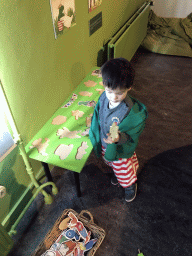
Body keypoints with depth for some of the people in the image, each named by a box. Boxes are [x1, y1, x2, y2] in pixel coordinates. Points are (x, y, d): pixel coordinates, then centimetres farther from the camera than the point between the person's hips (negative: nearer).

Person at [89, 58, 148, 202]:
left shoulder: (134, 112, -36)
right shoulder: (104, 98, -20)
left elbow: (131, 137, -27)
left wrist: (119, 138, -46)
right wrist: (95, 134, 3)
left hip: (121, 149, -4)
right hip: (104, 145, 5)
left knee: (125, 173, 24)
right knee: (112, 164, 36)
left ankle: (131, 186, 58)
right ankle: (116, 173, 70)